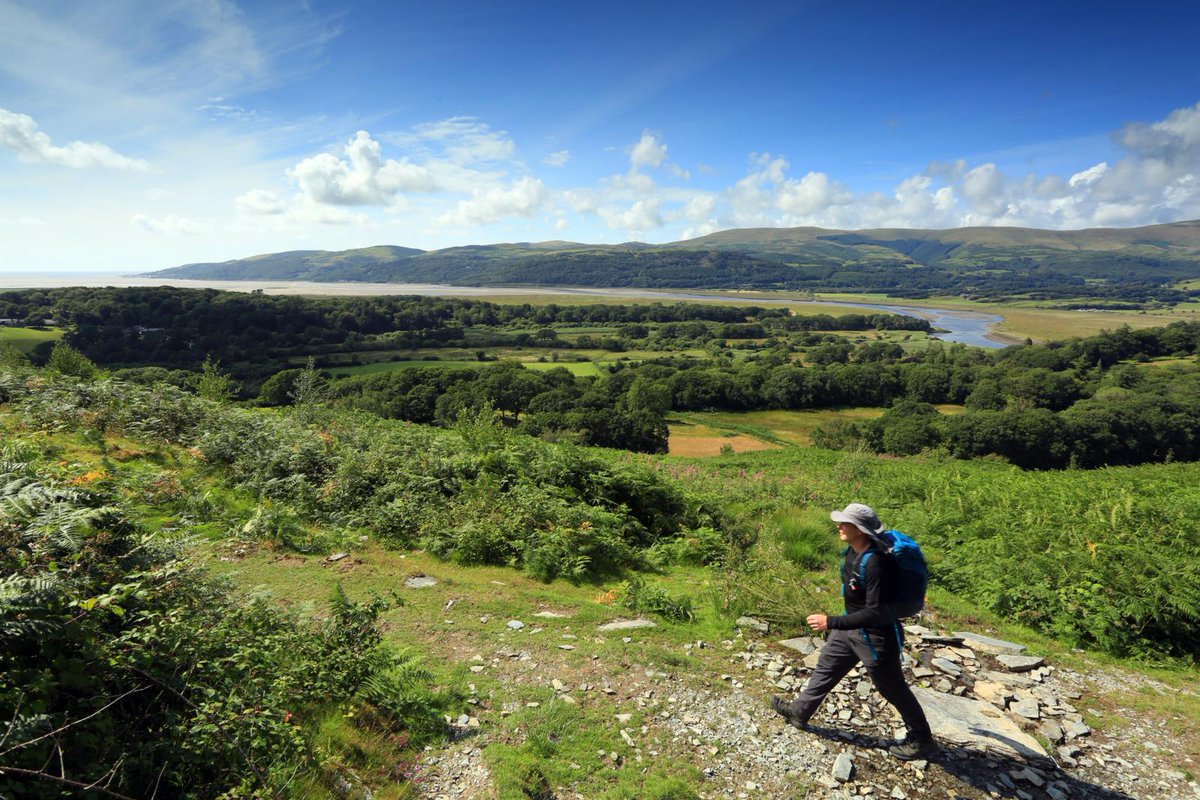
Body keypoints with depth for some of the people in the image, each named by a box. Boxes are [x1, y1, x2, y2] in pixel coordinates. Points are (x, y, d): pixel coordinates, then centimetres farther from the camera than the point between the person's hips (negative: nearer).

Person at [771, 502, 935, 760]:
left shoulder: (875, 563, -33)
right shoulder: (852, 550, -6)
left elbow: (875, 612, -33)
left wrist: (831, 622, -33)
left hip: (875, 636, -9)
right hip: (851, 627, 9)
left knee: (893, 689, 12)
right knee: (825, 668, 20)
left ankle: (921, 740, 35)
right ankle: (799, 712, 38)